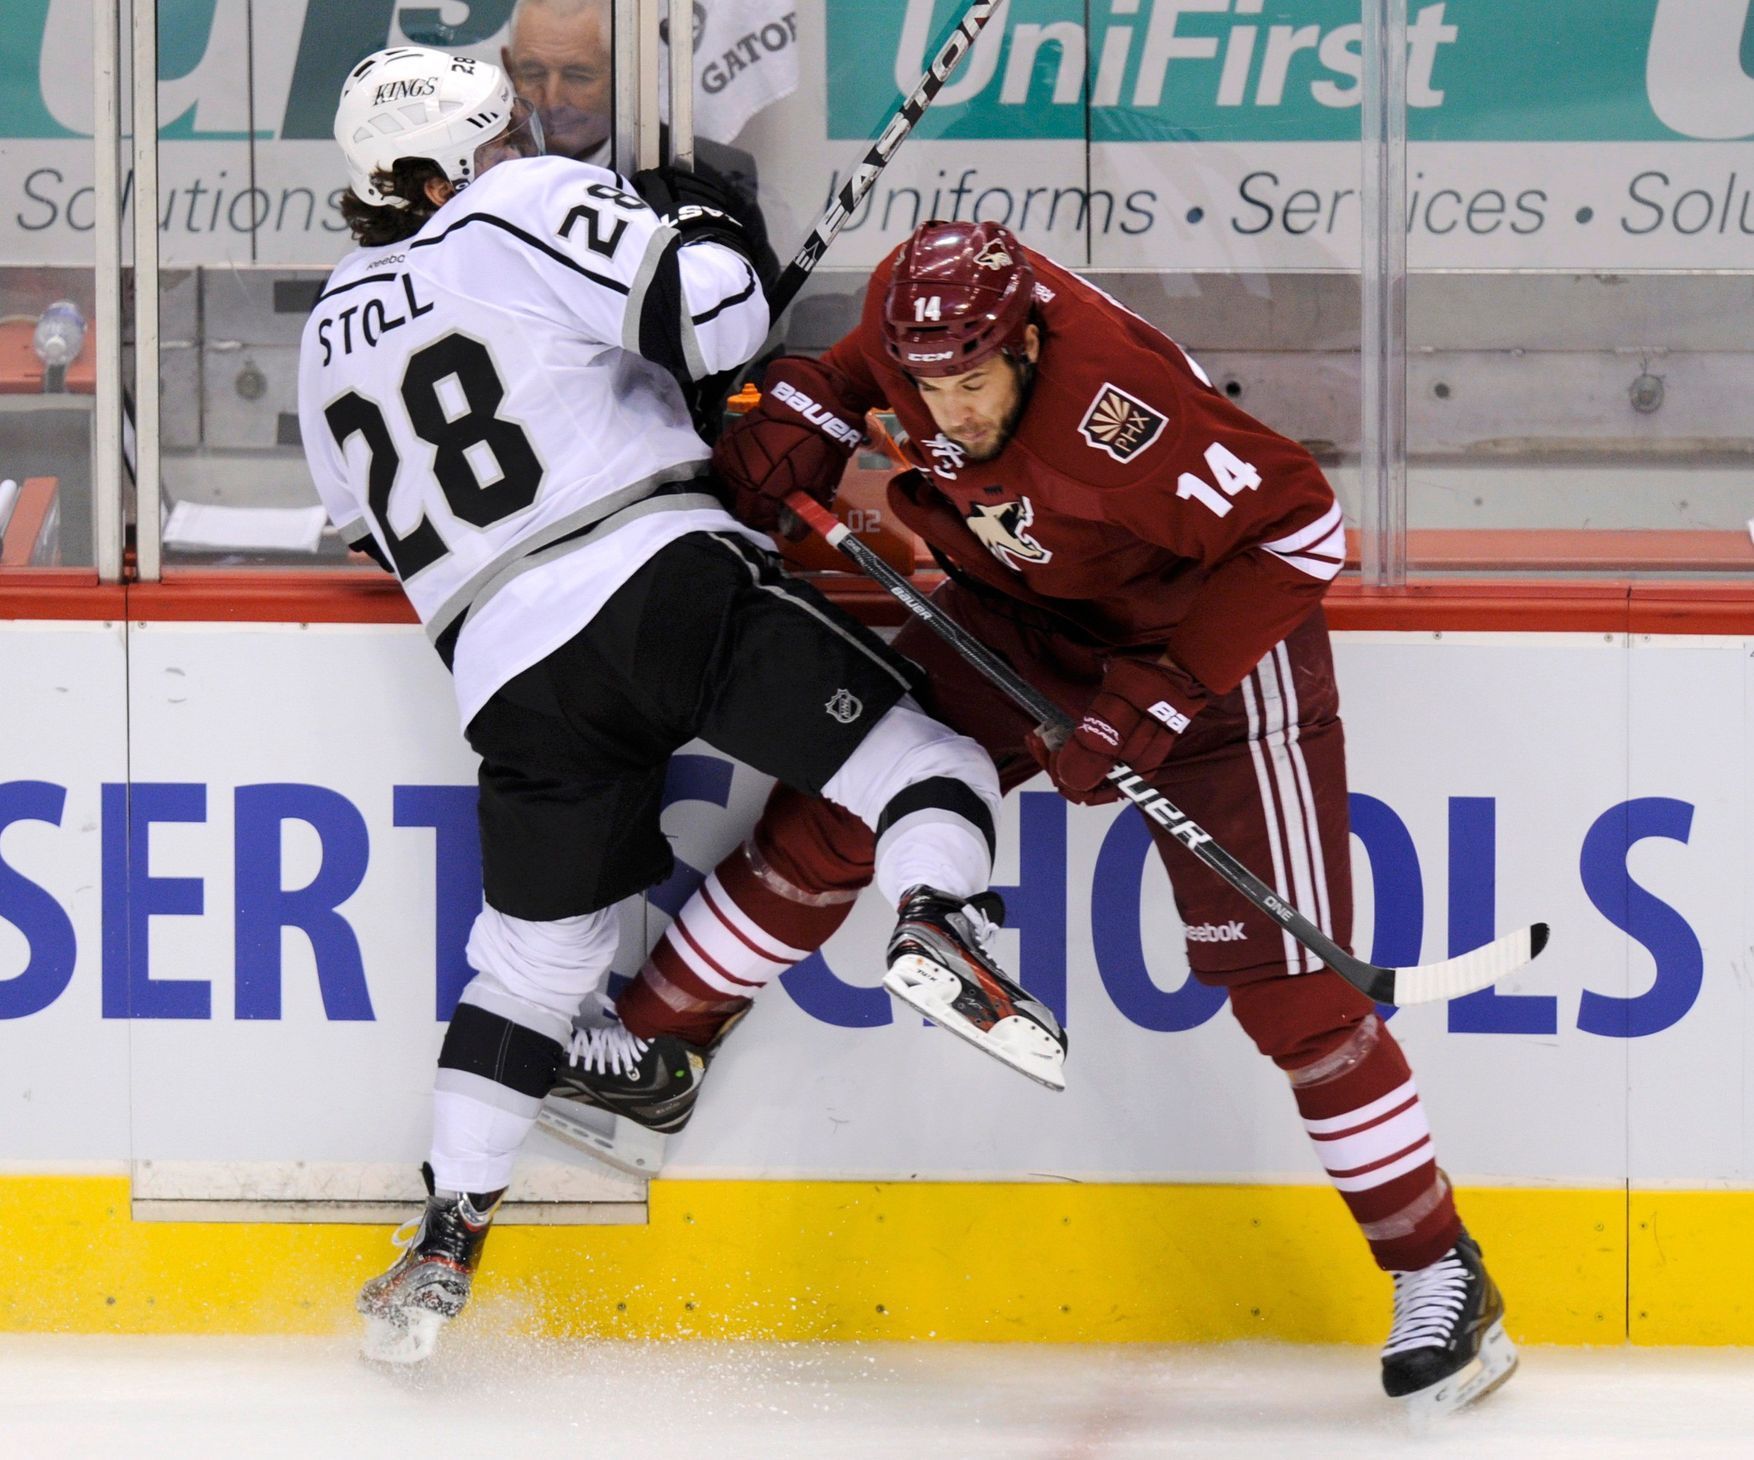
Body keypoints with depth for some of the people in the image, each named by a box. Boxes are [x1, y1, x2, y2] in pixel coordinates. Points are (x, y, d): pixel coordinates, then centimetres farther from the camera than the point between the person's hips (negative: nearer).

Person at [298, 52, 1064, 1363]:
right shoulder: (530, 208, 5)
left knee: (534, 956, 19)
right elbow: (717, 315, -8)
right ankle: (939, 923, -34)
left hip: (505, 667, 5)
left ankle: (446, 1241, 18)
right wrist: (686, 219, 12)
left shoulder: (332, 336, 24)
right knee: (919, 761, -4)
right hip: (662, 579, -5)